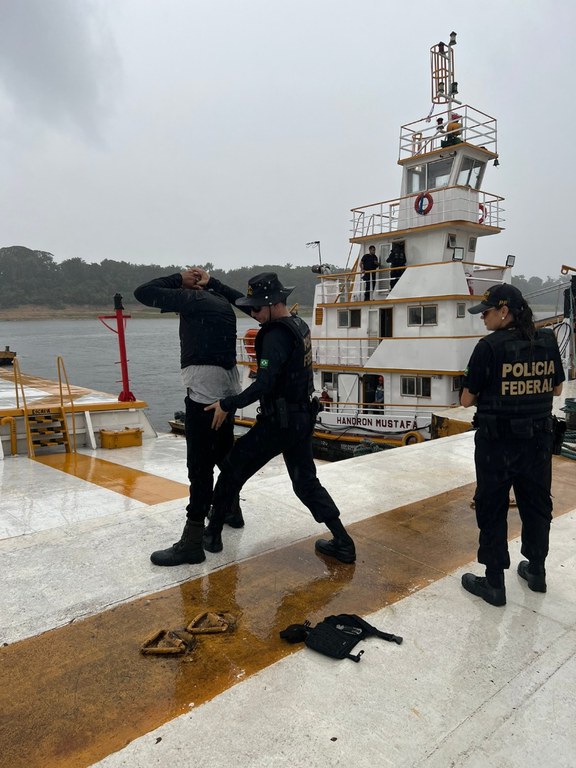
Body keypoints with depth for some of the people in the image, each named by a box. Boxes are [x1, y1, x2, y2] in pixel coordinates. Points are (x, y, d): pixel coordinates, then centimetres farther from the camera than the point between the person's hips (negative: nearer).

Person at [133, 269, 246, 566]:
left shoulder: (191, 299, -4)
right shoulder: (222, 302, 17)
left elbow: (143, 293, -5)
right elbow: (240, 297, 41)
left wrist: (178, 278, 6)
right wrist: (210, 281, 29)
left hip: (204, 385, -9)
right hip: (228, 384, 9)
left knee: (200, 463, -9)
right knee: (224, 450, 23)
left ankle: (192, 541, -7)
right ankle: (232, 510, 39)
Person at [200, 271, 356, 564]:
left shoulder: (276, 335, -20)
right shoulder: (299, 325, 8)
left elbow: (263, 384, -28)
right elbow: (243, 303, 17)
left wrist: (227, 405, -17)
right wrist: (212, 284, 15)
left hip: (278, 423, -9)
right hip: (303, 419, 9)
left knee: (232, 470, 9)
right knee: (306, 482, 17)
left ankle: (212, 534, 21)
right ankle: (343, 543, 15)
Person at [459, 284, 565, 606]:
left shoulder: (490, 346, -18)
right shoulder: (548, 340, -2)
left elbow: (467, 400, -13)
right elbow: (556, 389, 9)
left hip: (497, 441, -5)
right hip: (539, 438, 5)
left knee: (492, 509, 9)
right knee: (537, 504, 21)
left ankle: (494, 583, 19)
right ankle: (537, 571, 38)